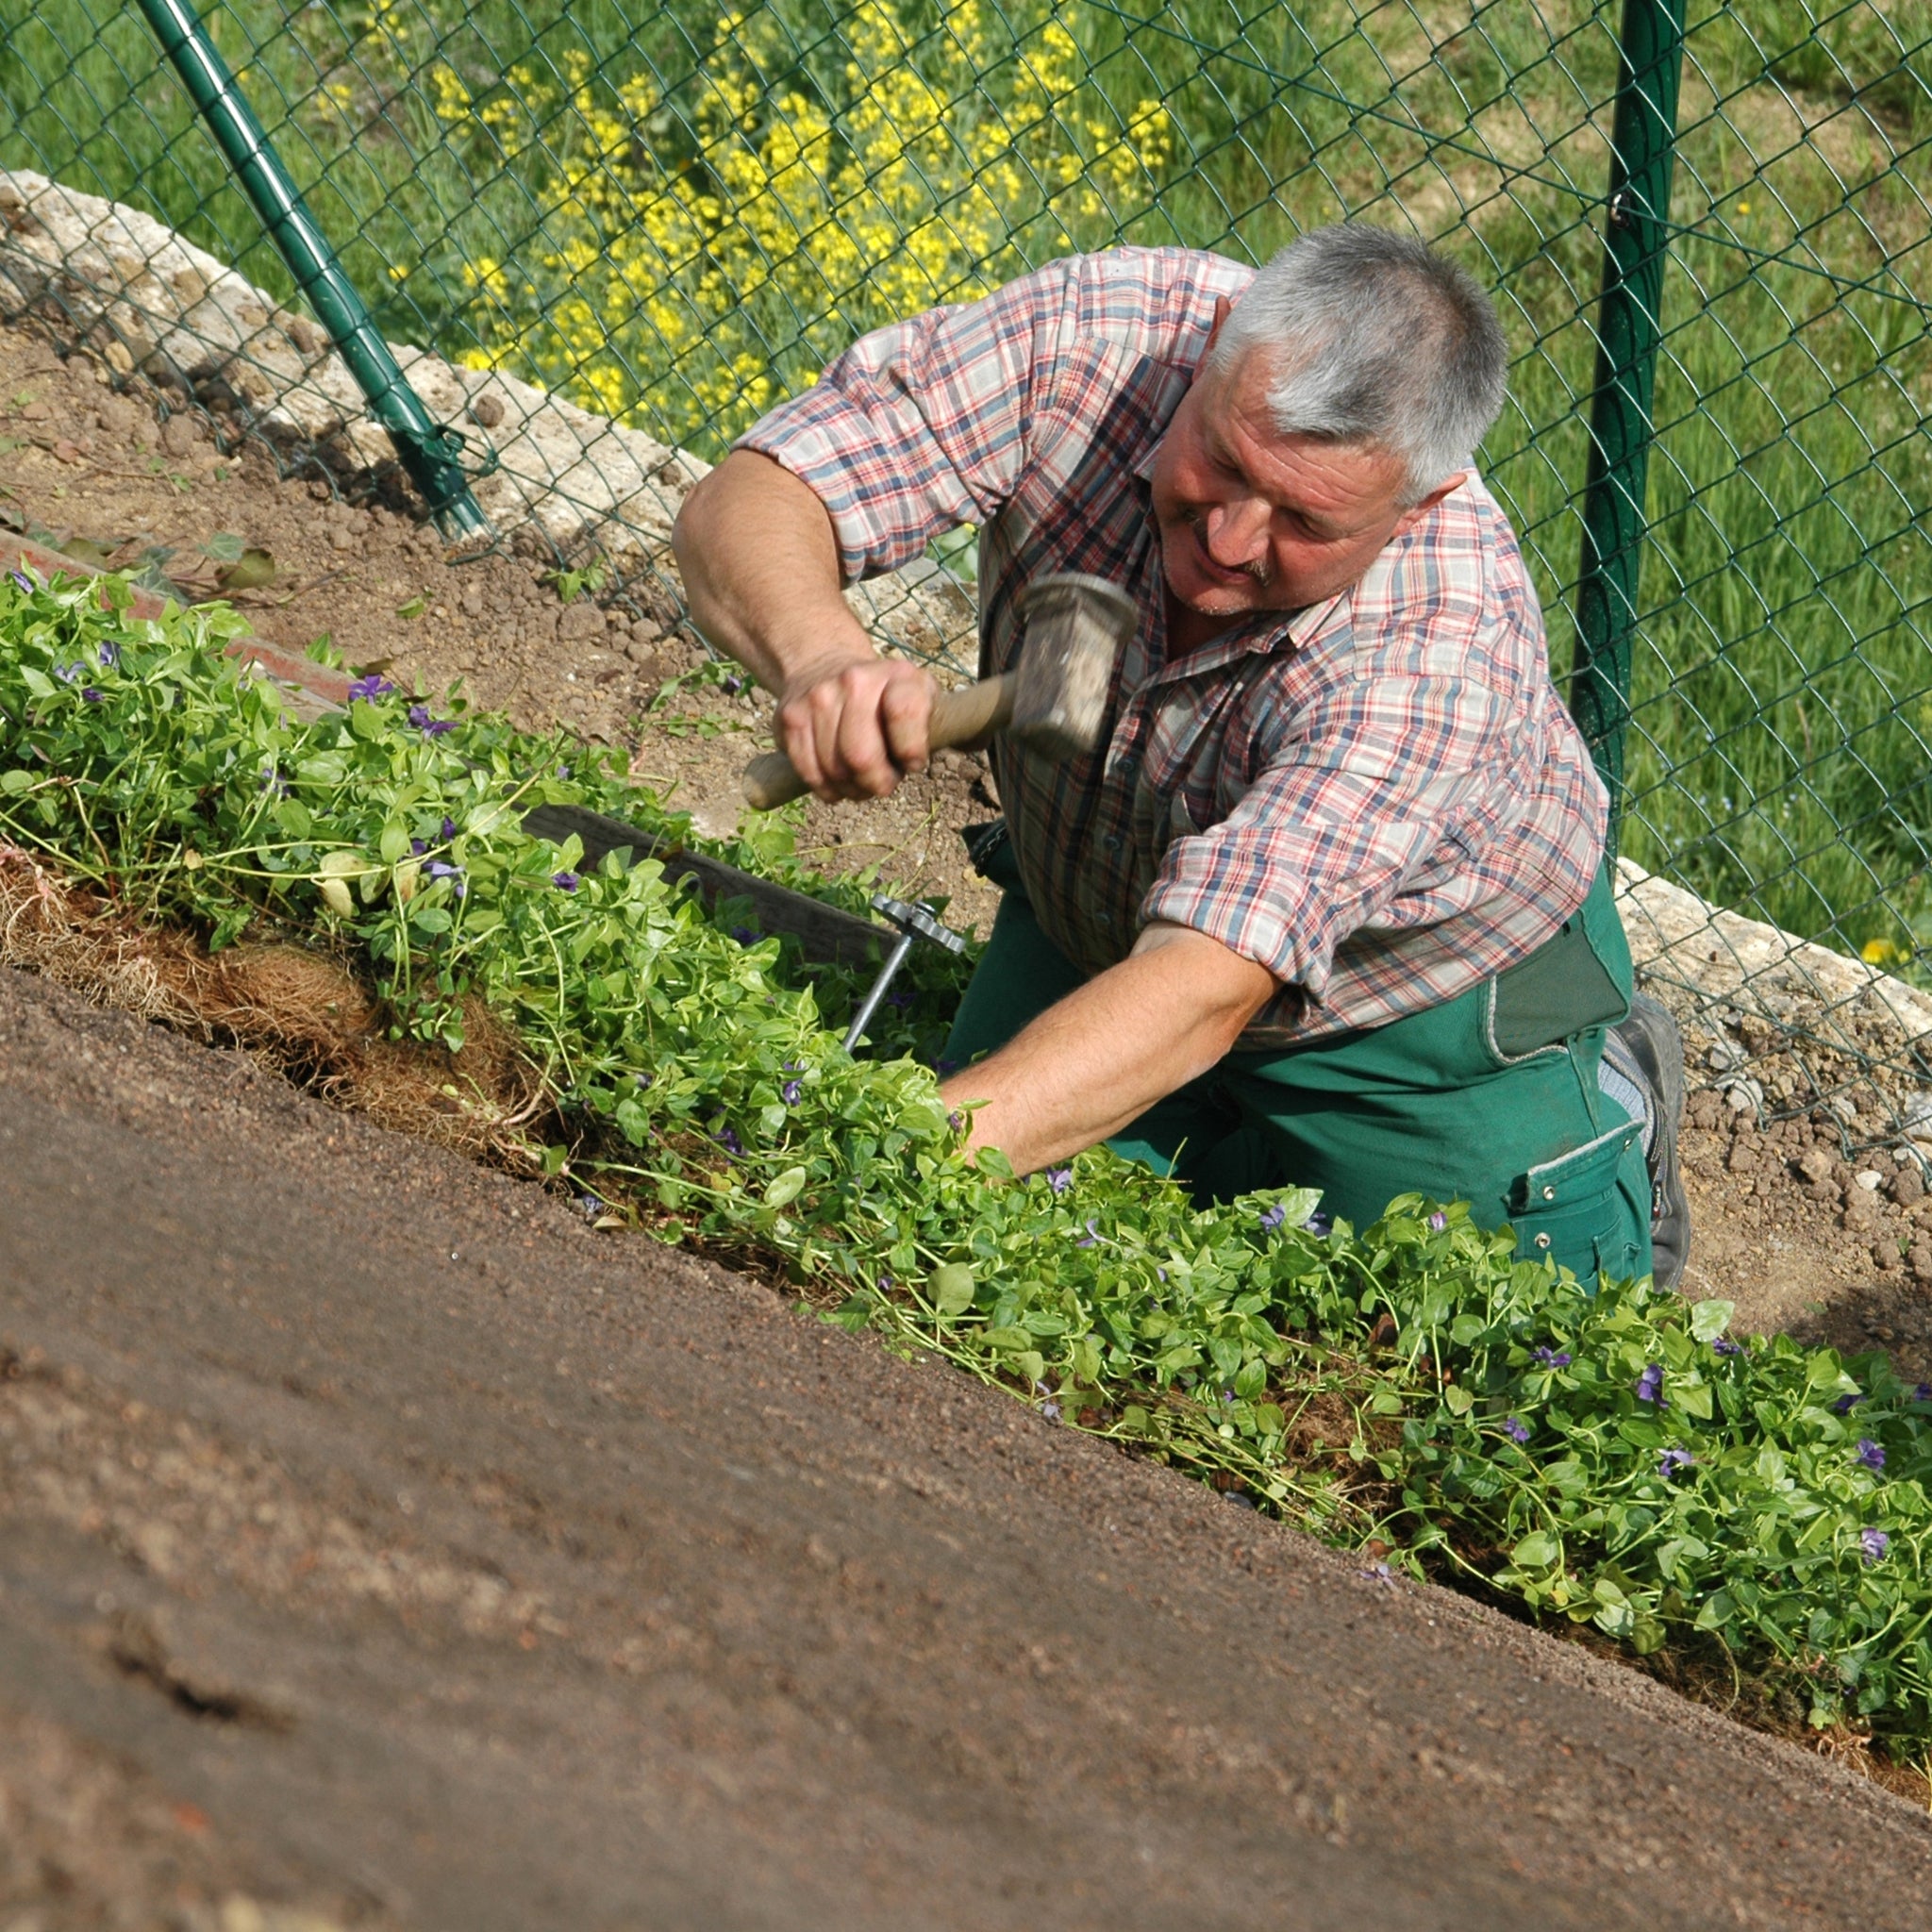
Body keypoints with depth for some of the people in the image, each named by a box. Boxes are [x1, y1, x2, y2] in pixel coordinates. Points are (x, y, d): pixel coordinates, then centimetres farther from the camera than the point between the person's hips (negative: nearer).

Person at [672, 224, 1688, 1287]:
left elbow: (1205, 989, -50)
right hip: (1089, 914, 3)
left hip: (1417, 983, -3)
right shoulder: (1088, 334, -33)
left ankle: (1611, 1105, 27)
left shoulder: (1443, 639, -42)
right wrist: (818, 656, -56)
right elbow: (742, 504, -31)